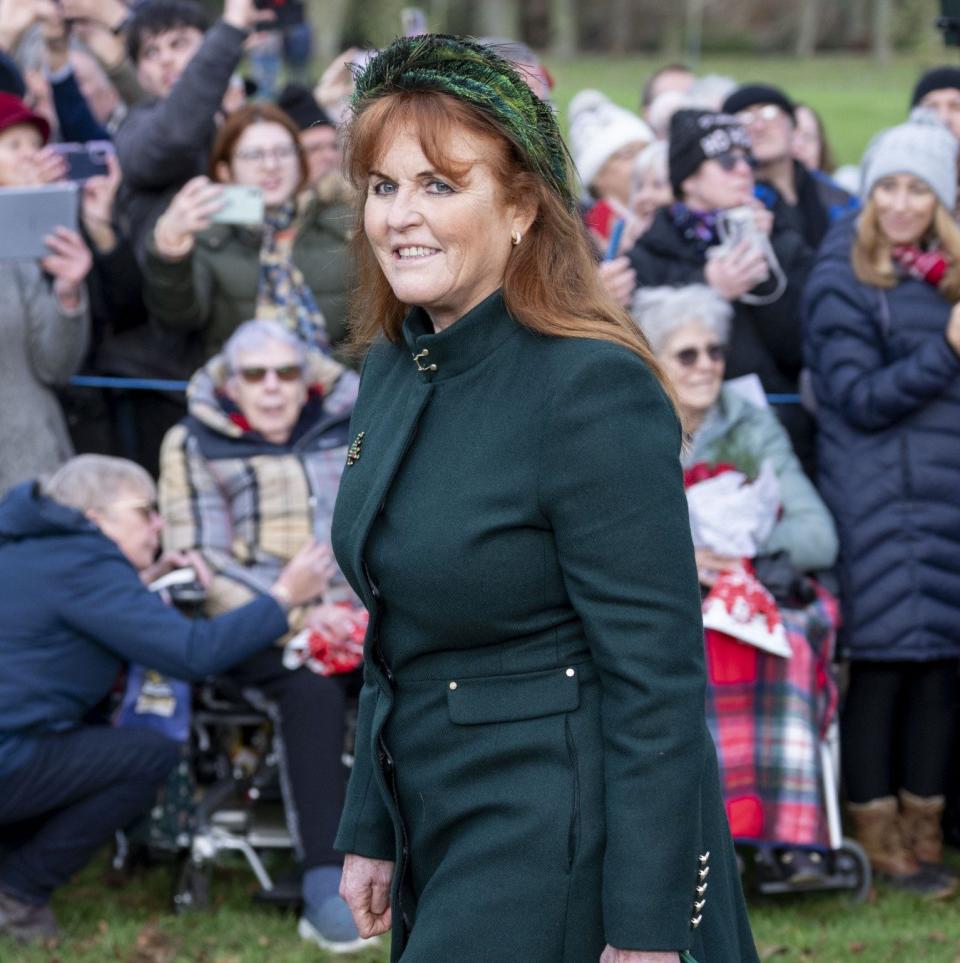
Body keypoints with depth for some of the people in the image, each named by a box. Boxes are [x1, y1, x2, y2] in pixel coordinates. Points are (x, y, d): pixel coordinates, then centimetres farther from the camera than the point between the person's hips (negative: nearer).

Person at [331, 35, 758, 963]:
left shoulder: (593, 388, -18)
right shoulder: (393, 369, 7)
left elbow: (656, 681, -19)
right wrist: (370, 834, 15)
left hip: (566, 847, -8)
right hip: (442, 834, 8)